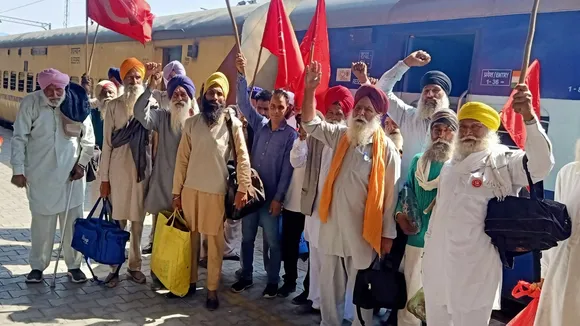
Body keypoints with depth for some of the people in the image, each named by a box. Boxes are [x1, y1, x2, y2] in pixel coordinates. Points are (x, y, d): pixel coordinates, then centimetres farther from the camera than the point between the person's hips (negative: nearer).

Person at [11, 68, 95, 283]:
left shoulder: (76, 101, -7)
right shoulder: (30, 103, -9)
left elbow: (88, 137, 3)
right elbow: (19, 138, -5)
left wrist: (82, 163, -3)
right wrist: (18, 170, -7)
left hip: (71, 173, 1)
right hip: (40, 174, 0)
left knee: (73, 222, 7)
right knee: (41, 222, 9)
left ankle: (74, 265, 21)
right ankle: (38, 266, 26)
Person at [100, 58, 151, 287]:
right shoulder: (114, 106, 0)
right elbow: (107, 143, 0)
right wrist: (104, 177, -2)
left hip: (143, 169, 1)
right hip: (119, 170, -1)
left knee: (138, 221, 9)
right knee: (118, 220, 5)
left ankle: (135, 266, 21)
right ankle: (114, 266, 17)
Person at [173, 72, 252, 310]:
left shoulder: (232, 123, -3)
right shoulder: (192, 123, 4)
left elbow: (242, 157, -4)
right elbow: (182, 159, 5)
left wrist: (243, 188, -11)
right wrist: (177, 191, 3)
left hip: (217, 191, -3)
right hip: (191, 189, 3)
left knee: (215, 242, 5)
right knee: (190, 238, 13)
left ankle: (212, 289, 16)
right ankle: (190, 281, 29)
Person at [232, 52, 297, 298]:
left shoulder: (291, 135, -6)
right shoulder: (259, 125, 5)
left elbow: (287, 170, -8)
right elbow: (244, 103, -1)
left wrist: (278, 198, -12)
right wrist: (242, 75, -12)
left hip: (271, 195, -4)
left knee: (273, 241, 7)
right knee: (247, 237, 13)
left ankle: (273, 281, 22)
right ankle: (246, 277, 29)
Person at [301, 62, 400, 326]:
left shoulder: (387, 149, -8)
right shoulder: (340, 135, 4)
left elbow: (390, 195, -7)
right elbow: (310, 123, -1)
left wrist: (387, 234, -6)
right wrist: (310, 89, -15)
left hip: (364, 232, -4)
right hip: (332, 227, 4)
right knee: (329, 287, 17)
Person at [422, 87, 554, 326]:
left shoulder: (504, 162, -5)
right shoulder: (450, 166, 15)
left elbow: (541, 165, -25)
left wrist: (529, 117, -37)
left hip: (475, 271, -6)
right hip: (437, 266, 6)